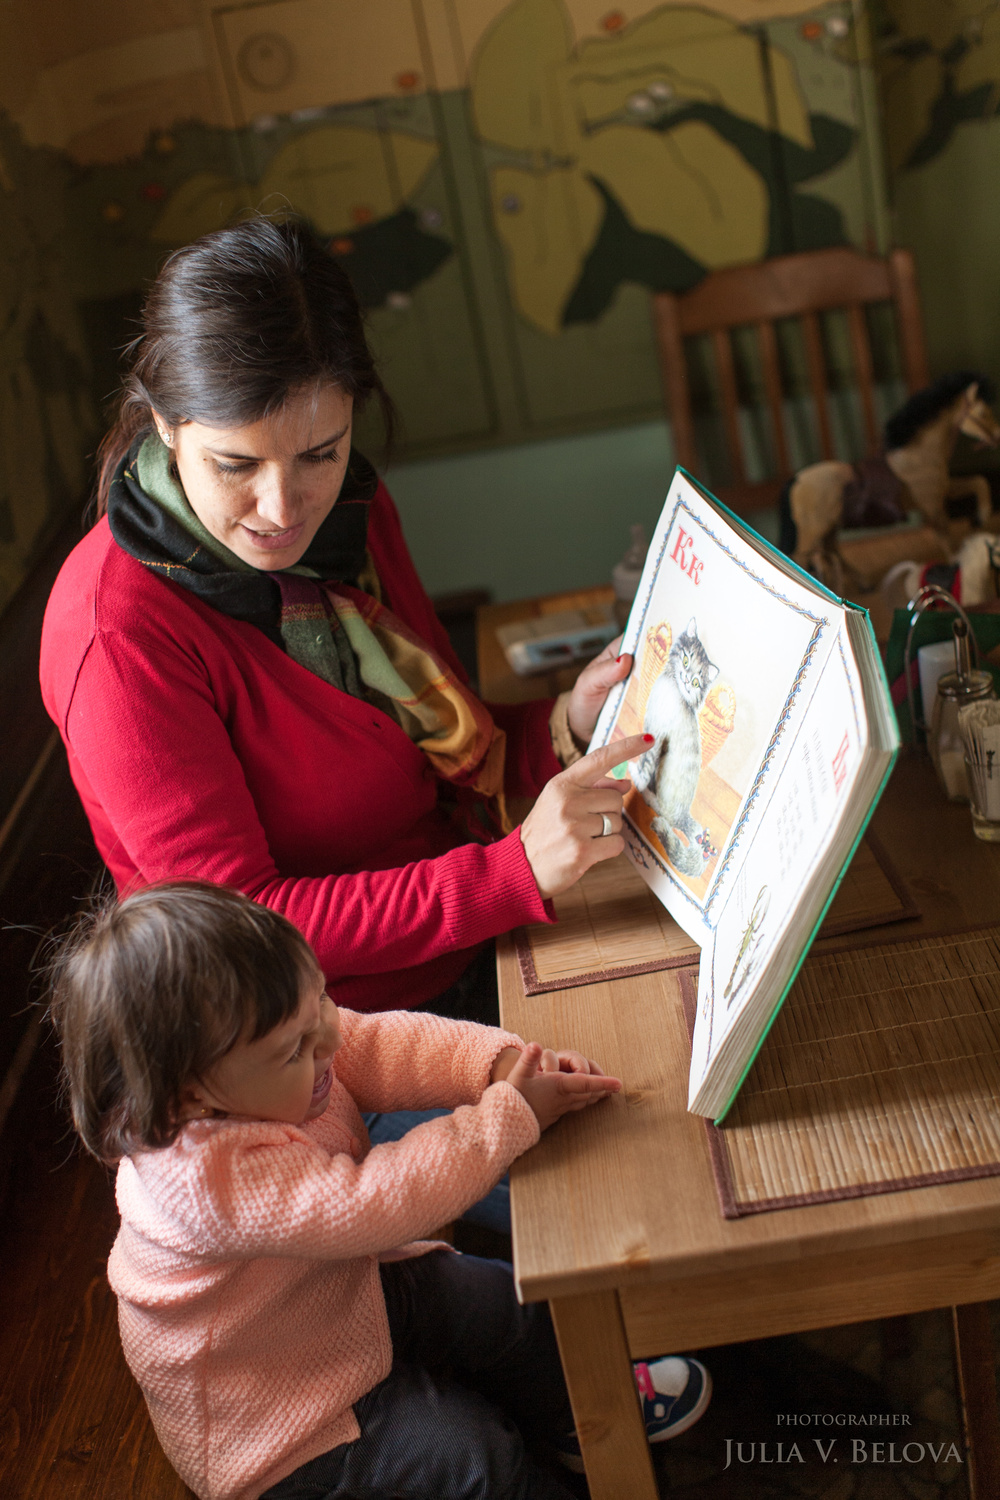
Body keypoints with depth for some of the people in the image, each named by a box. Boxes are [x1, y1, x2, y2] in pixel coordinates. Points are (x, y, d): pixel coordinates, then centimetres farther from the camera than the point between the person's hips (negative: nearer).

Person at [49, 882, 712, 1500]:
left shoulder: (278, 1045, -16)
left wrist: (502, 1060, -31)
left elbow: (384, 1045, -13)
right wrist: (509, 1116, -35)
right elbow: (370, 1204, -41)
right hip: (272, 1423, -8)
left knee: (510, 1305, 7)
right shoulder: (211, 1176, -41)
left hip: (347, 1291, 8)